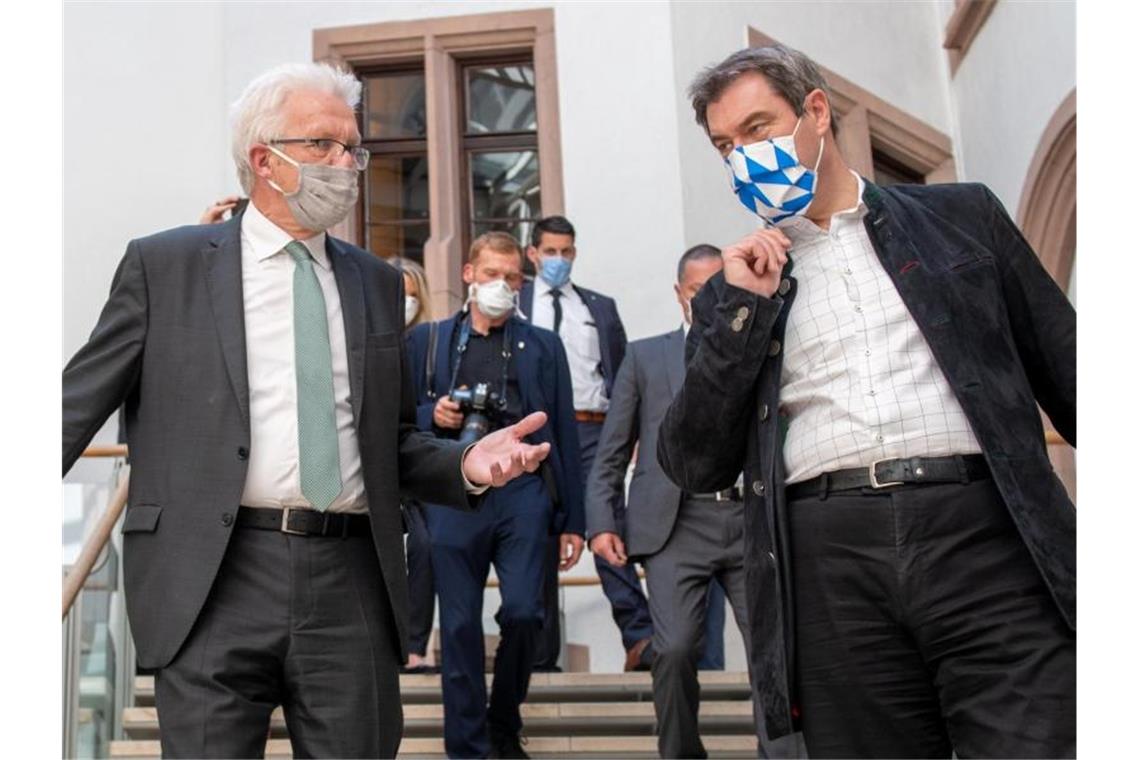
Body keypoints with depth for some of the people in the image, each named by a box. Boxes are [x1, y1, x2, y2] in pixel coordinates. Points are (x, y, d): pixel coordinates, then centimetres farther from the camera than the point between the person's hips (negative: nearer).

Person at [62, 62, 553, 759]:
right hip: (216, 580, -2)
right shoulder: (164, 264, 4)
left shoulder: (378, 282, 13)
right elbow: (78, 406, 5)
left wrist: (467, 466, -1)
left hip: (352, 580, 3)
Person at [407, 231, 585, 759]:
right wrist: (434, 415, -9)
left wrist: (572, 521, 6)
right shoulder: (427, 340, 13)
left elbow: (564, 434, 11)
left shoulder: (542, 345, 14)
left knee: (523, 613, -7)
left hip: (522, 492, 0)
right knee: (459, 627, 2)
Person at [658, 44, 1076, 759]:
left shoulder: (962, 216, 15)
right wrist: (741, 306, 0)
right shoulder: (734, 288, 16)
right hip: (831, 564, 1)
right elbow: (695, 466, 8)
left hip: (983, 535, 0)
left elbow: (1064, 372, 13)